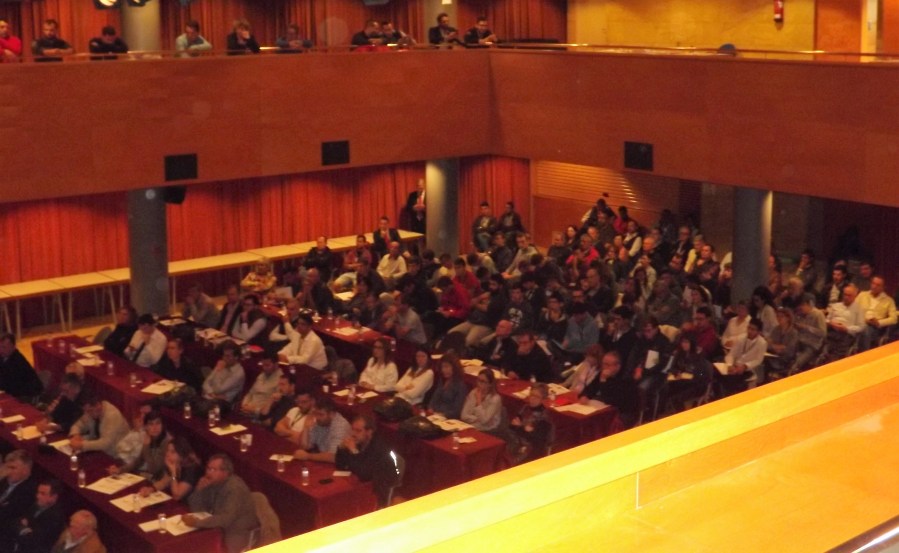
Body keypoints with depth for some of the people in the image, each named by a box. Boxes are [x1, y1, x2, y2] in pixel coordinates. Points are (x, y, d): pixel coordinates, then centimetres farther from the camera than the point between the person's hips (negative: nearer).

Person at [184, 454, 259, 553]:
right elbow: (197, 510, 4)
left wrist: (197, 523, -38)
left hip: (238, 534, -8)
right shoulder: (212, 483, 2)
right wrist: (199, 490, -13)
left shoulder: (235, 488, -22)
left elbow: (226, 519, -33)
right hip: (221, 530, 8)